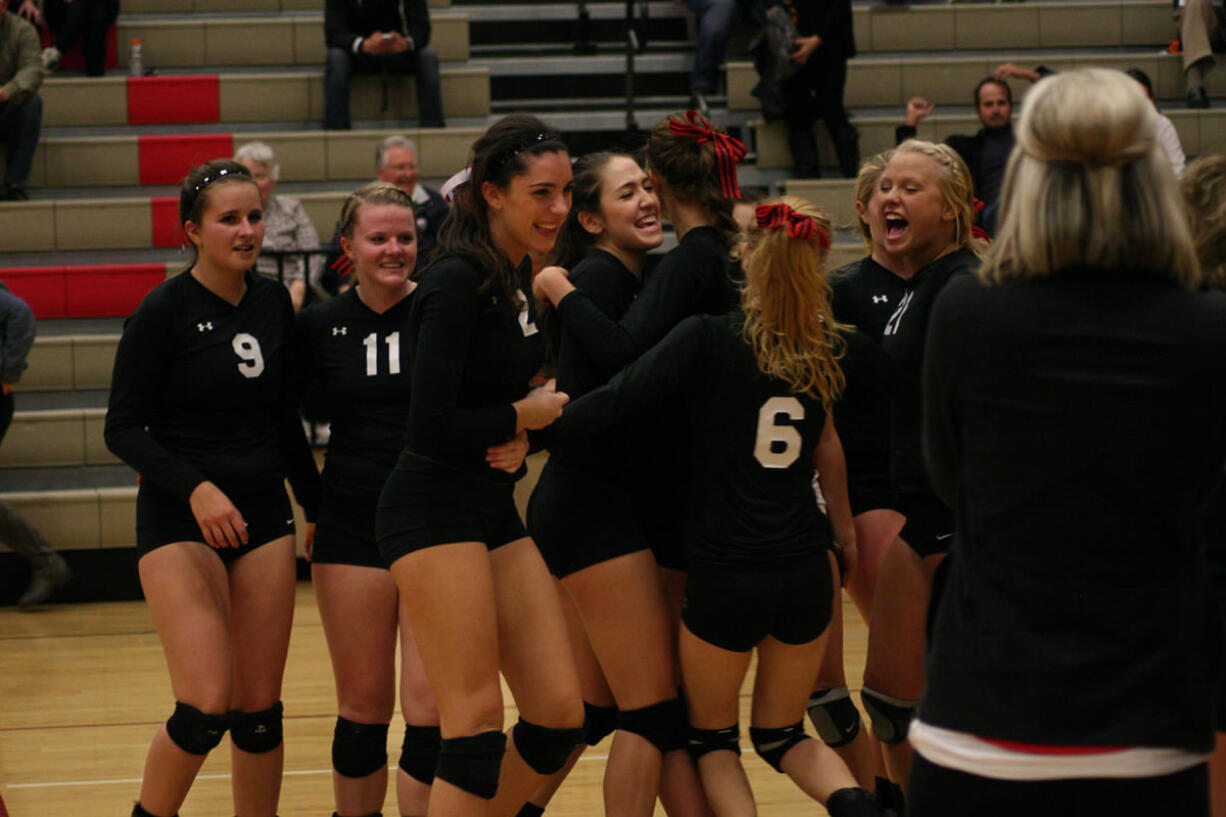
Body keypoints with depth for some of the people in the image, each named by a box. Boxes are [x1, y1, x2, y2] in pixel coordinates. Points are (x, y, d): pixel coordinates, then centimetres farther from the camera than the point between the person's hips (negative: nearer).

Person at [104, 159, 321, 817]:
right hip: (179, 521, -5)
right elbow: (123, 428, -10)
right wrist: (195, 488, -22)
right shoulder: (163, 311, -9)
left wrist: (315, 502, 20)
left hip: (262, 514, 5)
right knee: (206, 705, -15)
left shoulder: (273, 302, 6)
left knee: (260, 709, 6)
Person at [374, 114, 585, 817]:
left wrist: (518, 432, 2)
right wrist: (526, 415, -7)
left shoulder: (519, 272, 11)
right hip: (435, 512, -9)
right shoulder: (456, 283, -16)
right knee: (477, 720, -12)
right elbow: (432, 428, -21)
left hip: (496, 509, 9)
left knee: (562, 716, 4)